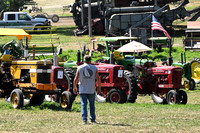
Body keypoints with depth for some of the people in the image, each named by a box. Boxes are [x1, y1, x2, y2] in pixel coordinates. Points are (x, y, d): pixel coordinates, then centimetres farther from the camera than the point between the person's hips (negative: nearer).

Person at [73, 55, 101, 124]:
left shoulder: (80, 68, 1)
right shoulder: (94, 68, 2)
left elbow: (76, 79, 0)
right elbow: (98, 79, -3)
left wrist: (75, 87, 12)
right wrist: (99, 88, 6)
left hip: (82, 90, -1)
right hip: (91, 90, 1)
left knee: (84, 104, -2)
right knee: (92, 105, 12)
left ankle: (84, 118, -14)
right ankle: (92, 119, 18)